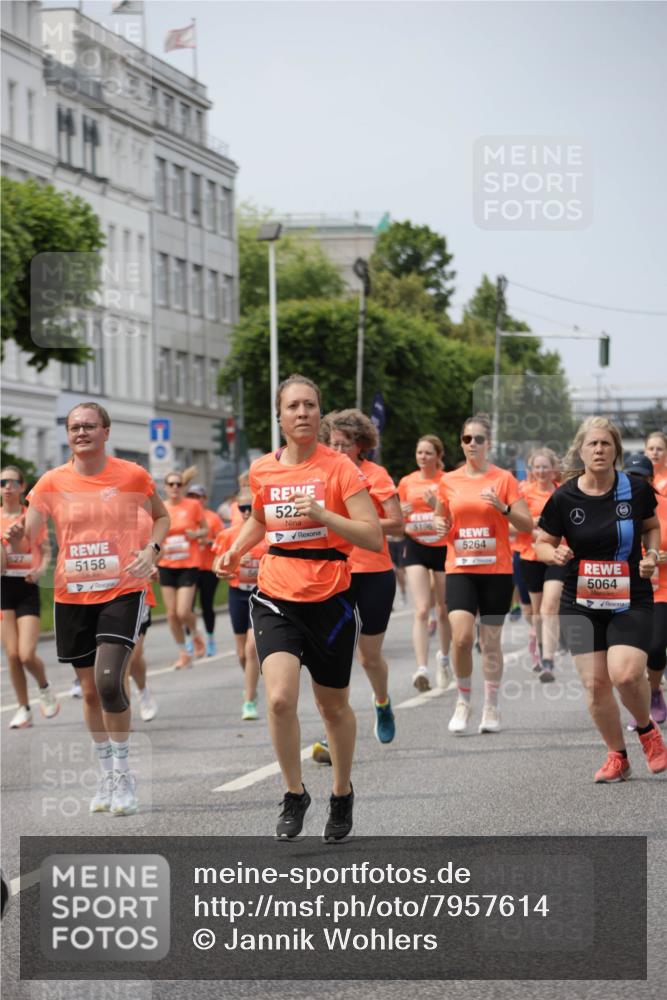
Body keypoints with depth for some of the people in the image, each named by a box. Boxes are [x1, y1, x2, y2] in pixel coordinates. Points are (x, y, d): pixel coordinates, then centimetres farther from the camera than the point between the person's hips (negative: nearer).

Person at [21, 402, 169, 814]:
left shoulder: (132, 475, -3)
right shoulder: (53, 482, 1)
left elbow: (162, 516, 13)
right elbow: (26, 536, 0)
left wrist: (152, 549, -6)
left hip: (122, 591, -3)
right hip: (72, 595, 3)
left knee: (109, 682, -18)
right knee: (91, 690, 10)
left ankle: (124, 772, 0)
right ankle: (108, 775, 26)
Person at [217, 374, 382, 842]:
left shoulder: (339, 467, -9)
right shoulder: (262, 471, 4)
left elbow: (374, 537, -14)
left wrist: (322, 514, -25)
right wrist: (235, 550, 10)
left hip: (330, 601, -2)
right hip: (277, 599, 2)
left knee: (334, 707, 12)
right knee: (280, 698, -18)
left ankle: (342, 793, 36)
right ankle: (295, 795, 1)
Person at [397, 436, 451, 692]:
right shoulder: (406, 482, 4)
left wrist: (437, 505, -25)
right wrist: (403, 514, -9)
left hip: (443, 547, 0)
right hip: (416, 548, 1)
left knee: (444, 610, 11)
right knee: (421, 610, -13)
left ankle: (444, 656, 36)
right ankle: (421, 668, -22)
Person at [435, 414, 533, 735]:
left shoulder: (503, 479, 0)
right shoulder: (449, 481, 7)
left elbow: (527, 525, -2)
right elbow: (442, 520, 21)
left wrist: (503, 507, -19)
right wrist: (440, 526, -2)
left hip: (496, 569, -1)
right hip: (460, 569, 1)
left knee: (491, 641, 4)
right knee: (461, 636, -15)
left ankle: (491, 707, 17)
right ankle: (463, 701, 4)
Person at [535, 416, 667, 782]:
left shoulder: (637, 489, -4)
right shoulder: (564, 498, -6)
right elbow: (542, 543, 6)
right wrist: (555, 554, -16)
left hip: (631, 598, -1)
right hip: (581, 603, 1)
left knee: (625, 673, -20)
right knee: (595, 683, -2)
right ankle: (617, 755, 19)